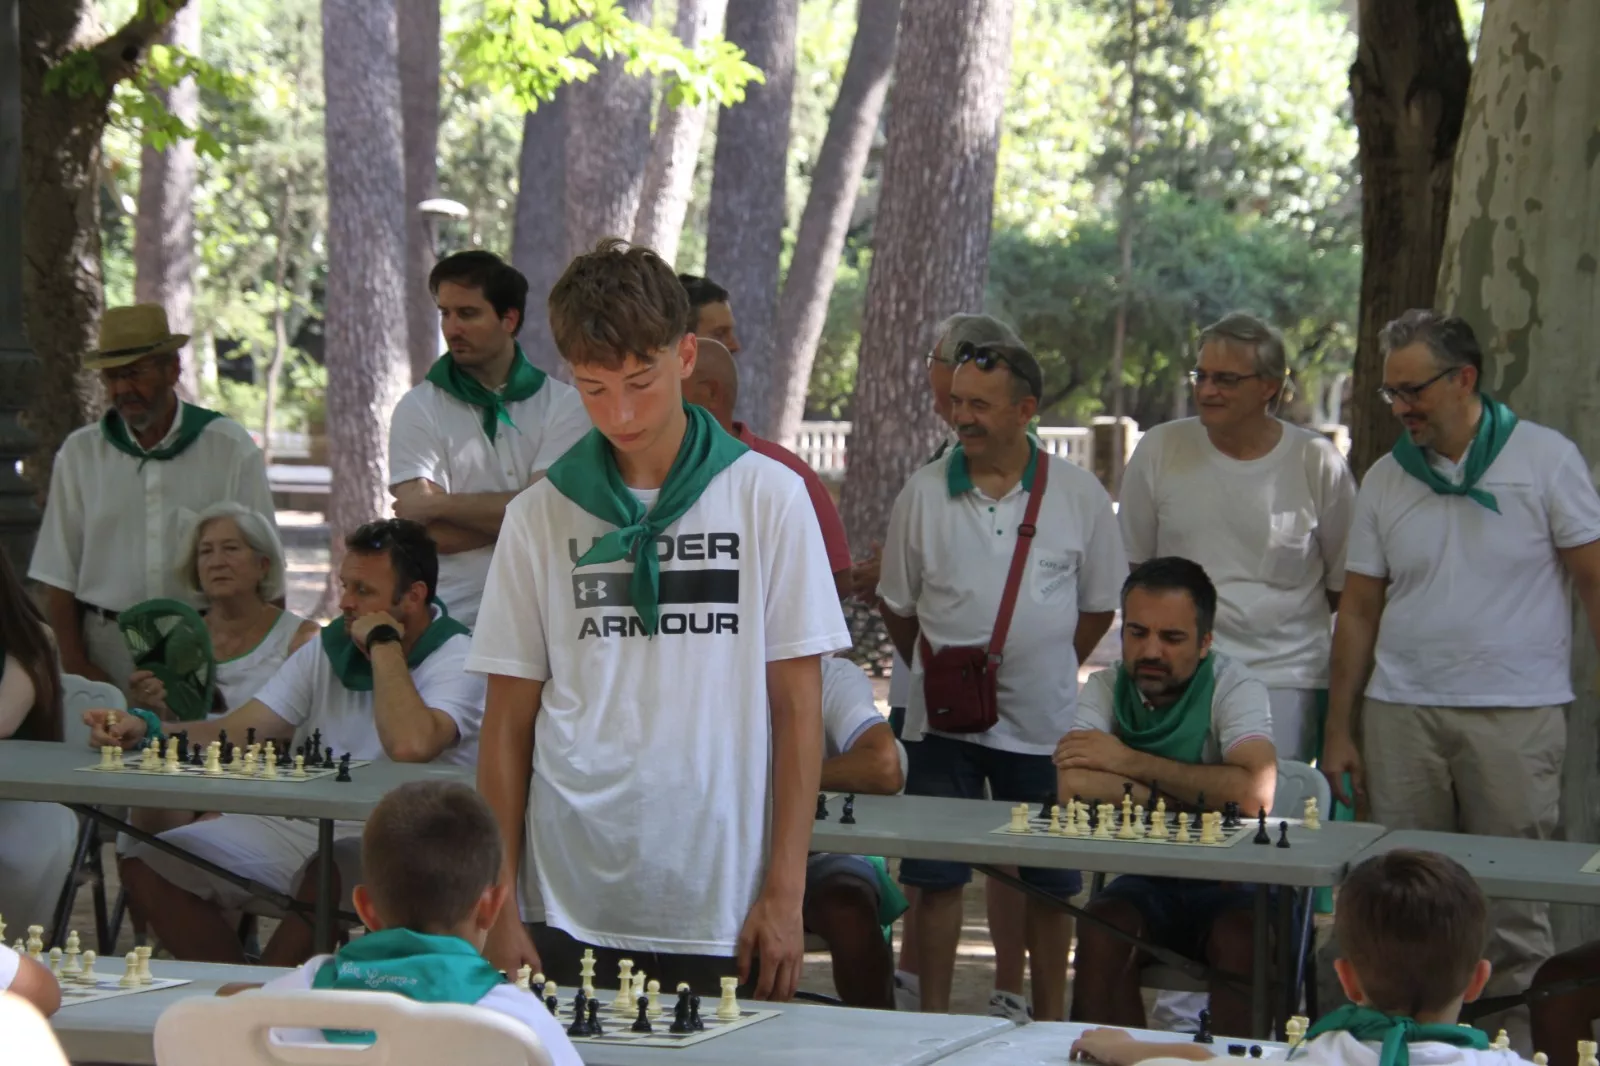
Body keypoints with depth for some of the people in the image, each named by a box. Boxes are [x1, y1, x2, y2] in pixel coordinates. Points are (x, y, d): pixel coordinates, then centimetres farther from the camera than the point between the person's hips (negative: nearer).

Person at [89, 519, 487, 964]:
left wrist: (384, 644, -16)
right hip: (301, 824, 6)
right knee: (148, 867, -8)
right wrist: (146, 727, -12)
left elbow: (410, 746, -29)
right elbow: (235, 732, 5)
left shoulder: (457, 659, -8)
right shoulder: (329, 648, 12)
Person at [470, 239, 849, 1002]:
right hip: (574, 909, 1)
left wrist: (785, 892, -3)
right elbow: (509, 720, 7)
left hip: (724, 910, -1)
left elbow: (797, 708, 2)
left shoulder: (768, 498, 2)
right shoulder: (541, 516, 5)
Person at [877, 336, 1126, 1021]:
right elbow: (897, 605, 10)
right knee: (936, 875, 0)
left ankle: (1050, 1018, 20)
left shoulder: (1077, 494, -2)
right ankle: (934, 1015, 10)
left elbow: (1100, 605, 8)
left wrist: (1046, 674, 8)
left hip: (1044, 719, 0)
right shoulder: (924, 493, -1)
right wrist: (937, 675, 9)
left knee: (1048, 882, 8)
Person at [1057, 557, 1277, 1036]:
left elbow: (1254, 792, -27)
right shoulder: (1107, 689, 2)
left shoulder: (1235, 687, -7)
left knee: (1240, 942, -33)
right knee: (1100, 931, -28)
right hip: (1145, 882, 3)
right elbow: (1073, 785, -18)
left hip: (1231, 883, -2)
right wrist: (1199, 794, -18)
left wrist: (1129, 762, -19)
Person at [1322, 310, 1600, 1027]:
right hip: (1402, 714, 3)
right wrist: (1338, 730, 11)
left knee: (1511, 909, -1)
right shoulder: (1385, 479, 10)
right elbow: (1359, 610, 13)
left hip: (1517, 715, -3)